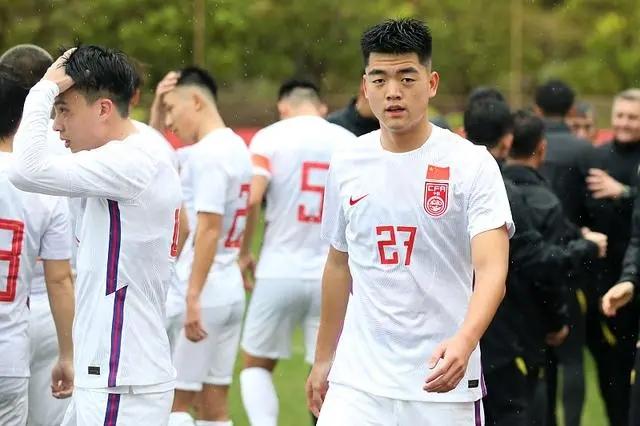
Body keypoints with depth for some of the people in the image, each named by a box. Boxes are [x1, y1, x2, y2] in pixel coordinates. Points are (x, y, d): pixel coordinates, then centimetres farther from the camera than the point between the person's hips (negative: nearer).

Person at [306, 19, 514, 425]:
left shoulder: (471, 163, -8)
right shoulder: (348, 164, 7)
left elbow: (492, 269, -18)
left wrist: (464, 341, -35)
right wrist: (323, 359, 19)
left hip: (445, 381, -3)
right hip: (357, 381, 3)